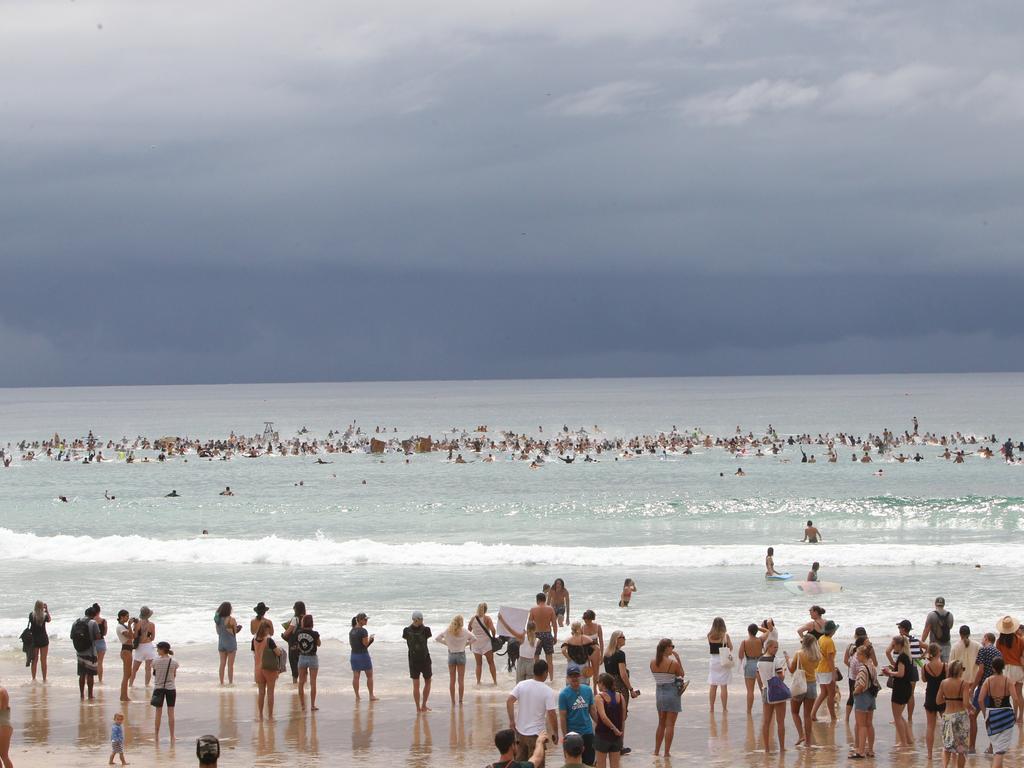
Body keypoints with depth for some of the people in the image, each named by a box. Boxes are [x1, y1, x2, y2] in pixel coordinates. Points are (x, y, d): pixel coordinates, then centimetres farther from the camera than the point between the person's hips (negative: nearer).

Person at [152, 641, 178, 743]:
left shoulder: (156, 662, -12)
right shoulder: (174, 662, -6)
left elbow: (154, 674, 0)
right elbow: (174, 675, 4)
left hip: (159, 688, -1)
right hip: (170, 688, 1)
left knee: (158, 712, 9)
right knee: (171, 713, 5)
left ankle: (156, 736, 15)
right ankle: (172, 737, 7)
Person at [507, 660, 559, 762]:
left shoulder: (521, 685, -3)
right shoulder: (548, 692, -15)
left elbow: (509, 701, -7)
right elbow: (552, 714, -17)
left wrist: (511, 721, 0)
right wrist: (555, 733, -5)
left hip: (520, 731, 5)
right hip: (536, 734, -5)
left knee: (520, 760, 21)